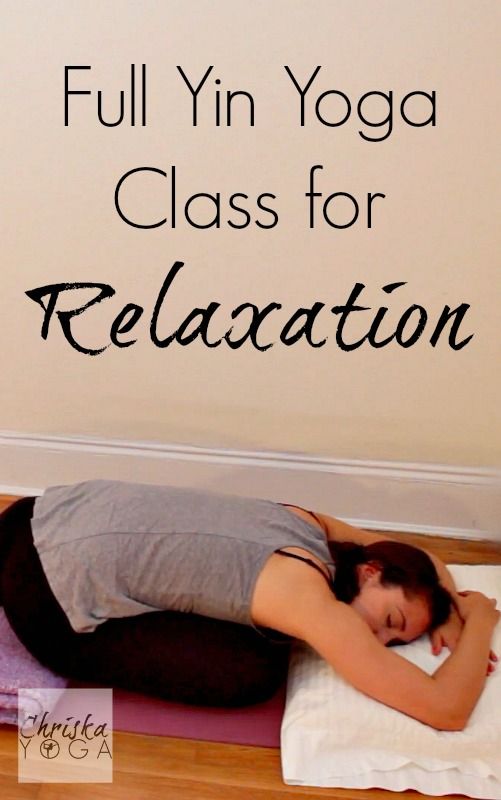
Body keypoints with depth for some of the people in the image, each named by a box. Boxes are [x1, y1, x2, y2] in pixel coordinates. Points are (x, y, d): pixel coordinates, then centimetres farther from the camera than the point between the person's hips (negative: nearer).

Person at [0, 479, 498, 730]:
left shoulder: (315, 528, 4)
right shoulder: (313, 603, -19)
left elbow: (421, 560, 23)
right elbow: (447, 710, -19)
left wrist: (450, 612, 5)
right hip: (49, 599, -8)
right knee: (253, 672, -10)